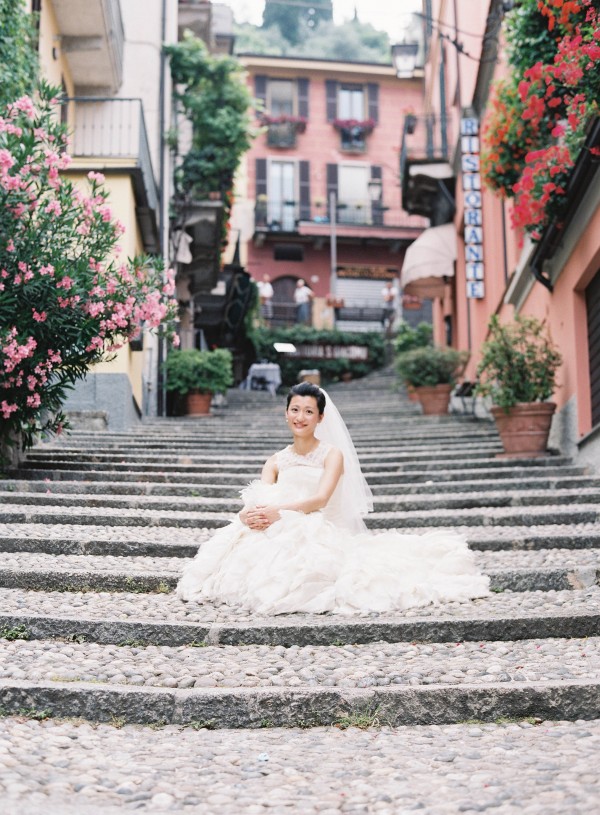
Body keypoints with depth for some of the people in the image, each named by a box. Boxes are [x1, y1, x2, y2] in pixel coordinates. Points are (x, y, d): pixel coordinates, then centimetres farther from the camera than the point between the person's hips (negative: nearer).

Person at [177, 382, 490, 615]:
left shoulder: (333, 455, 6)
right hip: (276, 535, 3)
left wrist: (278, 512, -24)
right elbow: (257, 500, 4)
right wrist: (252, 516, -22)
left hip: (318, 535, -3)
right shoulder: (275, 461, 19)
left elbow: (321, 499, -10)